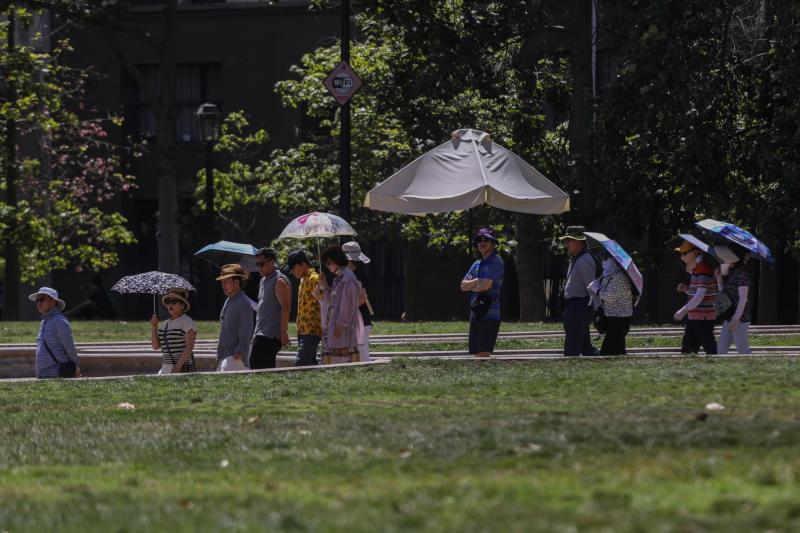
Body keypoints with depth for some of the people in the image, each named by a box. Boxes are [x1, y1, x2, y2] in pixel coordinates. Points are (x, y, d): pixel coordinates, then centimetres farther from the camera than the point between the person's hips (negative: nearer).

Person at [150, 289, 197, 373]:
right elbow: (156, 346, 14)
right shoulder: (165, 324, 17)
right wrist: (153, 327, 1)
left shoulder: (187, 322, -5)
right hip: (166, 368, 7)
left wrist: (178, 366, -22)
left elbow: (189, 346, -14)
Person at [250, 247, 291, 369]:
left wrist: (283, 333, -22)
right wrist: (256, 334, 24)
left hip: (271, 335, -10)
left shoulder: (279, 281, -9)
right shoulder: (263, 281, 21)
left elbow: (285, 308, -16)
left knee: (256, 365, -19)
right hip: (261, 334, 10)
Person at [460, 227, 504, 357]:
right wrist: (477, 281, -6)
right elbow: (463, 286, 11)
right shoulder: (477, 265, 18)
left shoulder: (496, 262, -7)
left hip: (489, 315, -8)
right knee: (476, 354, 8)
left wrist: (471, 286, 4)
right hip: (475, 314, 8)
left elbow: (484, 286, -17)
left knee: (484, 353, -16)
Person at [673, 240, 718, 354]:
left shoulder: (703, 268, -16)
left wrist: (684, 310, -23)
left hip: (703, 317, -10)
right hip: (694, 317, 10)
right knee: (686, 349, 9)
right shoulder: (695, 269, 16)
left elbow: (700, 295, -22)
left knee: (710, 349, -8)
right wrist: (686, 289, 6)